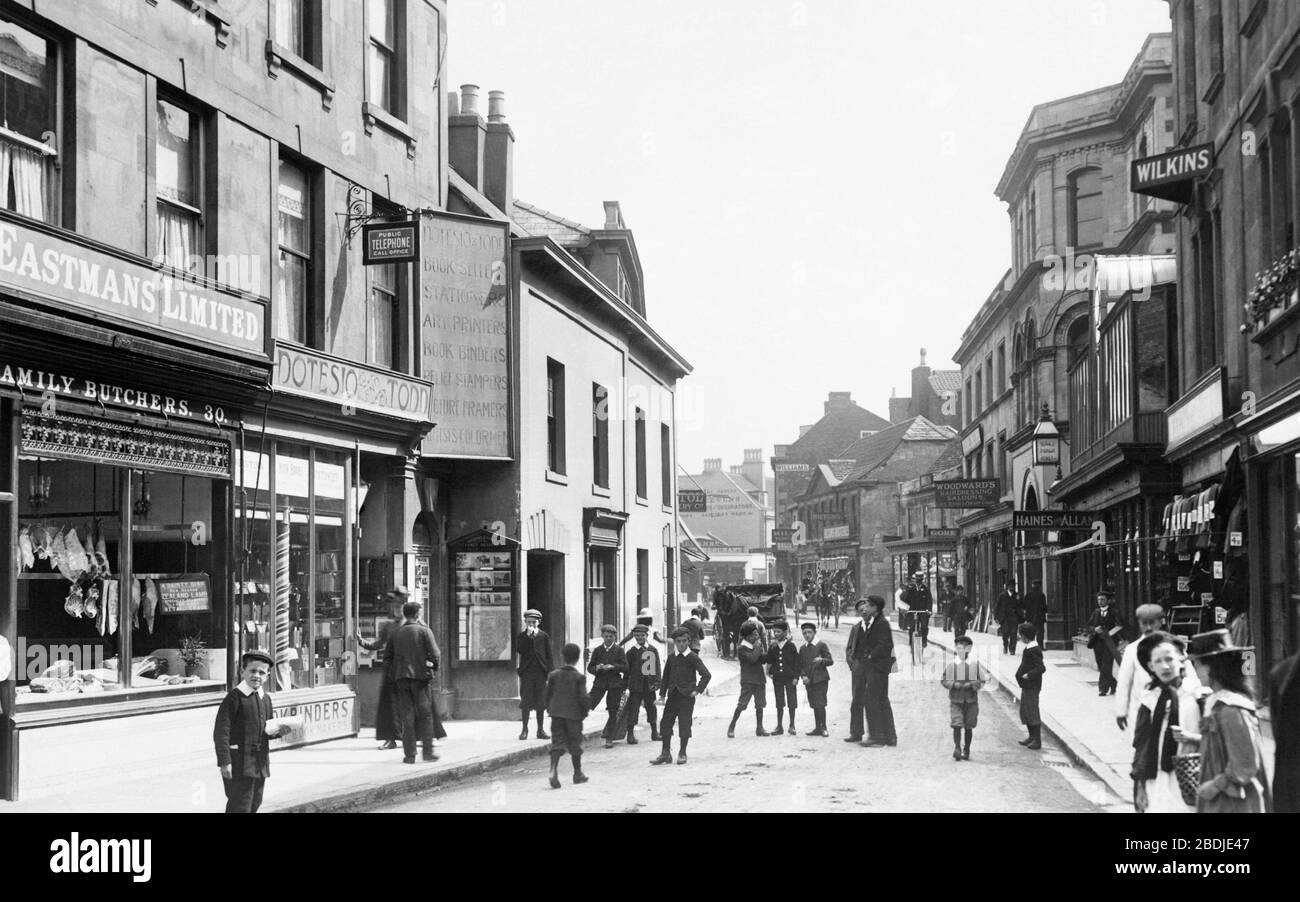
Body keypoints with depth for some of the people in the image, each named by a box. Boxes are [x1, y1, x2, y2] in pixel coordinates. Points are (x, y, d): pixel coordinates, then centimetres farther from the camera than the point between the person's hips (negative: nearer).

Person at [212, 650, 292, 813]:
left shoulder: (265, 699, 9)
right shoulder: (234, 697, -12)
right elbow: (221, 732, -16)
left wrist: (278, 730, -3)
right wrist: (225, 762, -21)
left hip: (260, 763, 7)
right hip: (239, 763, -7)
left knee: (254, 805, 15)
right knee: (240, 807, -6)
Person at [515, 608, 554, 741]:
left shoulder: (544, 636, 7)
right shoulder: (521, 637, 6)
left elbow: (549, 655, 6)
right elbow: (519, 650, -12)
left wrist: (550, 671, -3)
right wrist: (528, 636, -14)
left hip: (541, 672, 1)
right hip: (526, 673, -1)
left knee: (540, 702, 4)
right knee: (526, 702, -1)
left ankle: (540, 730, 11)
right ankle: (524, 729, 7)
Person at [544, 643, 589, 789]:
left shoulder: (553, 675, 3)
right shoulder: (579, 677, -7)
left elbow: (546, 694, 5)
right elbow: (583, 697, -11)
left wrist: (550, 708, 19)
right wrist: (584, 712, 3)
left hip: (556, 713, 2)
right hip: (574, 715, -2)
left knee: (557, 743, 3)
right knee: (575, 744, 9)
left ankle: (553, 770, -18)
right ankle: (578, 774, 20)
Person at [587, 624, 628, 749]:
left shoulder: (619, 651, 4)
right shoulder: (597, 650, 9)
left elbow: (625, 668, -3)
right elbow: (590, 668, 9)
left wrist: (613, 667, -17)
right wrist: (597, 668, -12)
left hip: (614, 684, -1)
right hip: (600, 682, 1)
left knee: (613, 712, 0)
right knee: (588, 705, -15)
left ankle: (609, 738, 8)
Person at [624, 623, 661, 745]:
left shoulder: (653, 650, 4)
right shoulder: (631, 651, 1)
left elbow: (657, 667, 5)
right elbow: (627, 669, 4)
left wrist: (657, 682, -5)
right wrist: (625, 686, 1)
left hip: (649, 686, 2)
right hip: (635, 686, -2)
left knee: (651, 709, 10)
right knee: (633, 709, -3)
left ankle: (654, 733, 22)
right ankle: (631, 734, 2)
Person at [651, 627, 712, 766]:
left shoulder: (693, 657, -7)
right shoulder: (671, 657, 8)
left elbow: (706, 675, -10)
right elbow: (666, 676, 15)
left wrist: (698, 690, -12)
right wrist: (662, 694, 10)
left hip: (686, 697, -5)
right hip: (672, 696, 5)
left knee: (684, 725, -2)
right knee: (665, 723, 3)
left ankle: (682, 753, 11)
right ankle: (665, 753, 11)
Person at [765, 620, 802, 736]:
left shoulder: (791, 646, -4)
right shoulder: (772, 647, 5)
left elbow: (796, 662, -3)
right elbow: (769, 661, 12)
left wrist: (796, 677, -8)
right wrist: (770, 672, -4)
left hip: (790, 677, -3)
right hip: (777, 678, 3)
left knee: (792, 702, 1)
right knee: (779, 704, 7)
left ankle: (792, 726, 11)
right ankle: (779, 727, 13)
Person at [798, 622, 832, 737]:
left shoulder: (822, 645, 1)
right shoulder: (803, 649, 15)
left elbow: (830, 661, -3)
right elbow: (801, 665, 15)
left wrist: (822, 660, -22)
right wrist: (803, 676, -3)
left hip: (820, 679, -5)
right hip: (808, 680, 5)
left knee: (820, 704, -11)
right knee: (814, 705, 5)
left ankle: (823, 728, -7)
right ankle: (817, 728, 10)